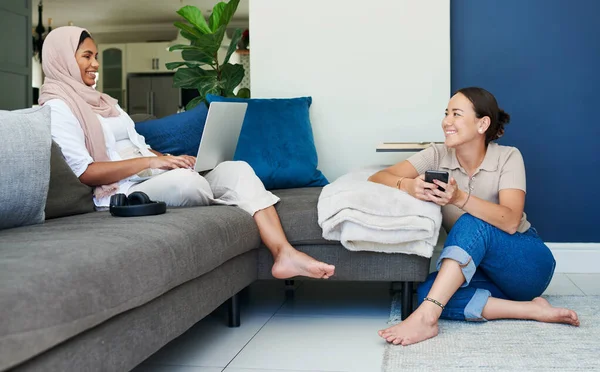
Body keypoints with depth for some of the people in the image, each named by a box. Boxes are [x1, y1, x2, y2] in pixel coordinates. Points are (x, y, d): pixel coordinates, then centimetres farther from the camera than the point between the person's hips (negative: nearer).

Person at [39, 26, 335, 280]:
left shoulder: (105, 101, 25)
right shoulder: (58, 108, -3)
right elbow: (84, 173, -14)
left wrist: (169, 159, -1)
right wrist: (150, 162, -18)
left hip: (156, 180, 9)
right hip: (123, 194, -8)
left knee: (235, 169, -13)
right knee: (186, 180, -38)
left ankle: (284, 254, -26)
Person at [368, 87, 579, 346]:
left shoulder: (508, 157, -11)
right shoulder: (437, 155, -3)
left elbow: (510, 222, -26)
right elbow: (377, 178, -12)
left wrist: (460, 198, -41)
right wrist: (408, 186, -35)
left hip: (527, 264, -3)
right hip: (479, 267, 4)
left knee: (473, 224, -33)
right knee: (428, 291, -29)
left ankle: (426, 316, -44)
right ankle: (532, 309, -25)